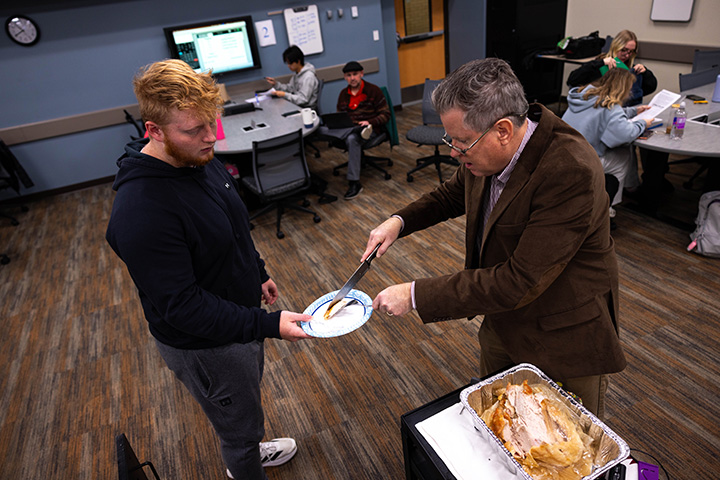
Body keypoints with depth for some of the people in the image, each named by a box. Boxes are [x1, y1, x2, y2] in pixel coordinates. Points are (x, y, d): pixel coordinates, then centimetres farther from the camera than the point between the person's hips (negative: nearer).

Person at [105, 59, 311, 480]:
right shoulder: (141, 211, -34)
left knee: (248, 403, 33)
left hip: (240, 314, 9)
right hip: (205, 345, -9)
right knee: (241, 423, 17)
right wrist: (268, 325, -34)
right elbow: (180, 305, -31)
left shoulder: (201, 159, -5)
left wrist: (258, 273, 18)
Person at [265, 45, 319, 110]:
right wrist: (276, 84, 0)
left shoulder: (308, 76, -20)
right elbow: (289, 88, 14)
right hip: (297, 106, 8)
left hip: (307, 109, -8)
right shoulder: (296, 73, 8)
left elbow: (303, 99, -23)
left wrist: (285, 95, -26)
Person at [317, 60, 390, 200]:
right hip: (347, 128, 5)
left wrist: (370, 122, -19)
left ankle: (354, 184, -35)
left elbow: (385, 115, -1)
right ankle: (360, 131, -37)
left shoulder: (373, 90, 1)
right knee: (321, 129, -23)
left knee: (352, 139, -40)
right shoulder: (343, 94, 16)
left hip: (371, 129, -5)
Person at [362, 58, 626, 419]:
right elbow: (453, 194, 12)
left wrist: (416, 295, -29)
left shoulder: (572, 173, -33)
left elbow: (520, 281, -33)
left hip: (564, 343, -6)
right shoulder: (486, 150, -10)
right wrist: (399, 221, -5)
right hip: (501, 321, 7)